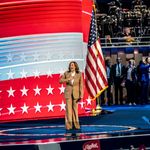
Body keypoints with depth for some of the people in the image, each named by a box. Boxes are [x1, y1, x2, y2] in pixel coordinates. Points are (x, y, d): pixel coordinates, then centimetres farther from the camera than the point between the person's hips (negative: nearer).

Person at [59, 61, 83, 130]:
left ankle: (76, 124, 12)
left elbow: (81, 85, -1)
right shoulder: (66, 73, 2)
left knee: (75, 108, 4)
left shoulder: (79, 74, -1)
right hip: (68, 92, 0)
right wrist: (68, 79, -12)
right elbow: (60, 81, 5)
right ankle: (69, 125, 0)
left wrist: (81, 95, -6)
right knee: (68, 108, -2)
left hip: (76, 93, 0)